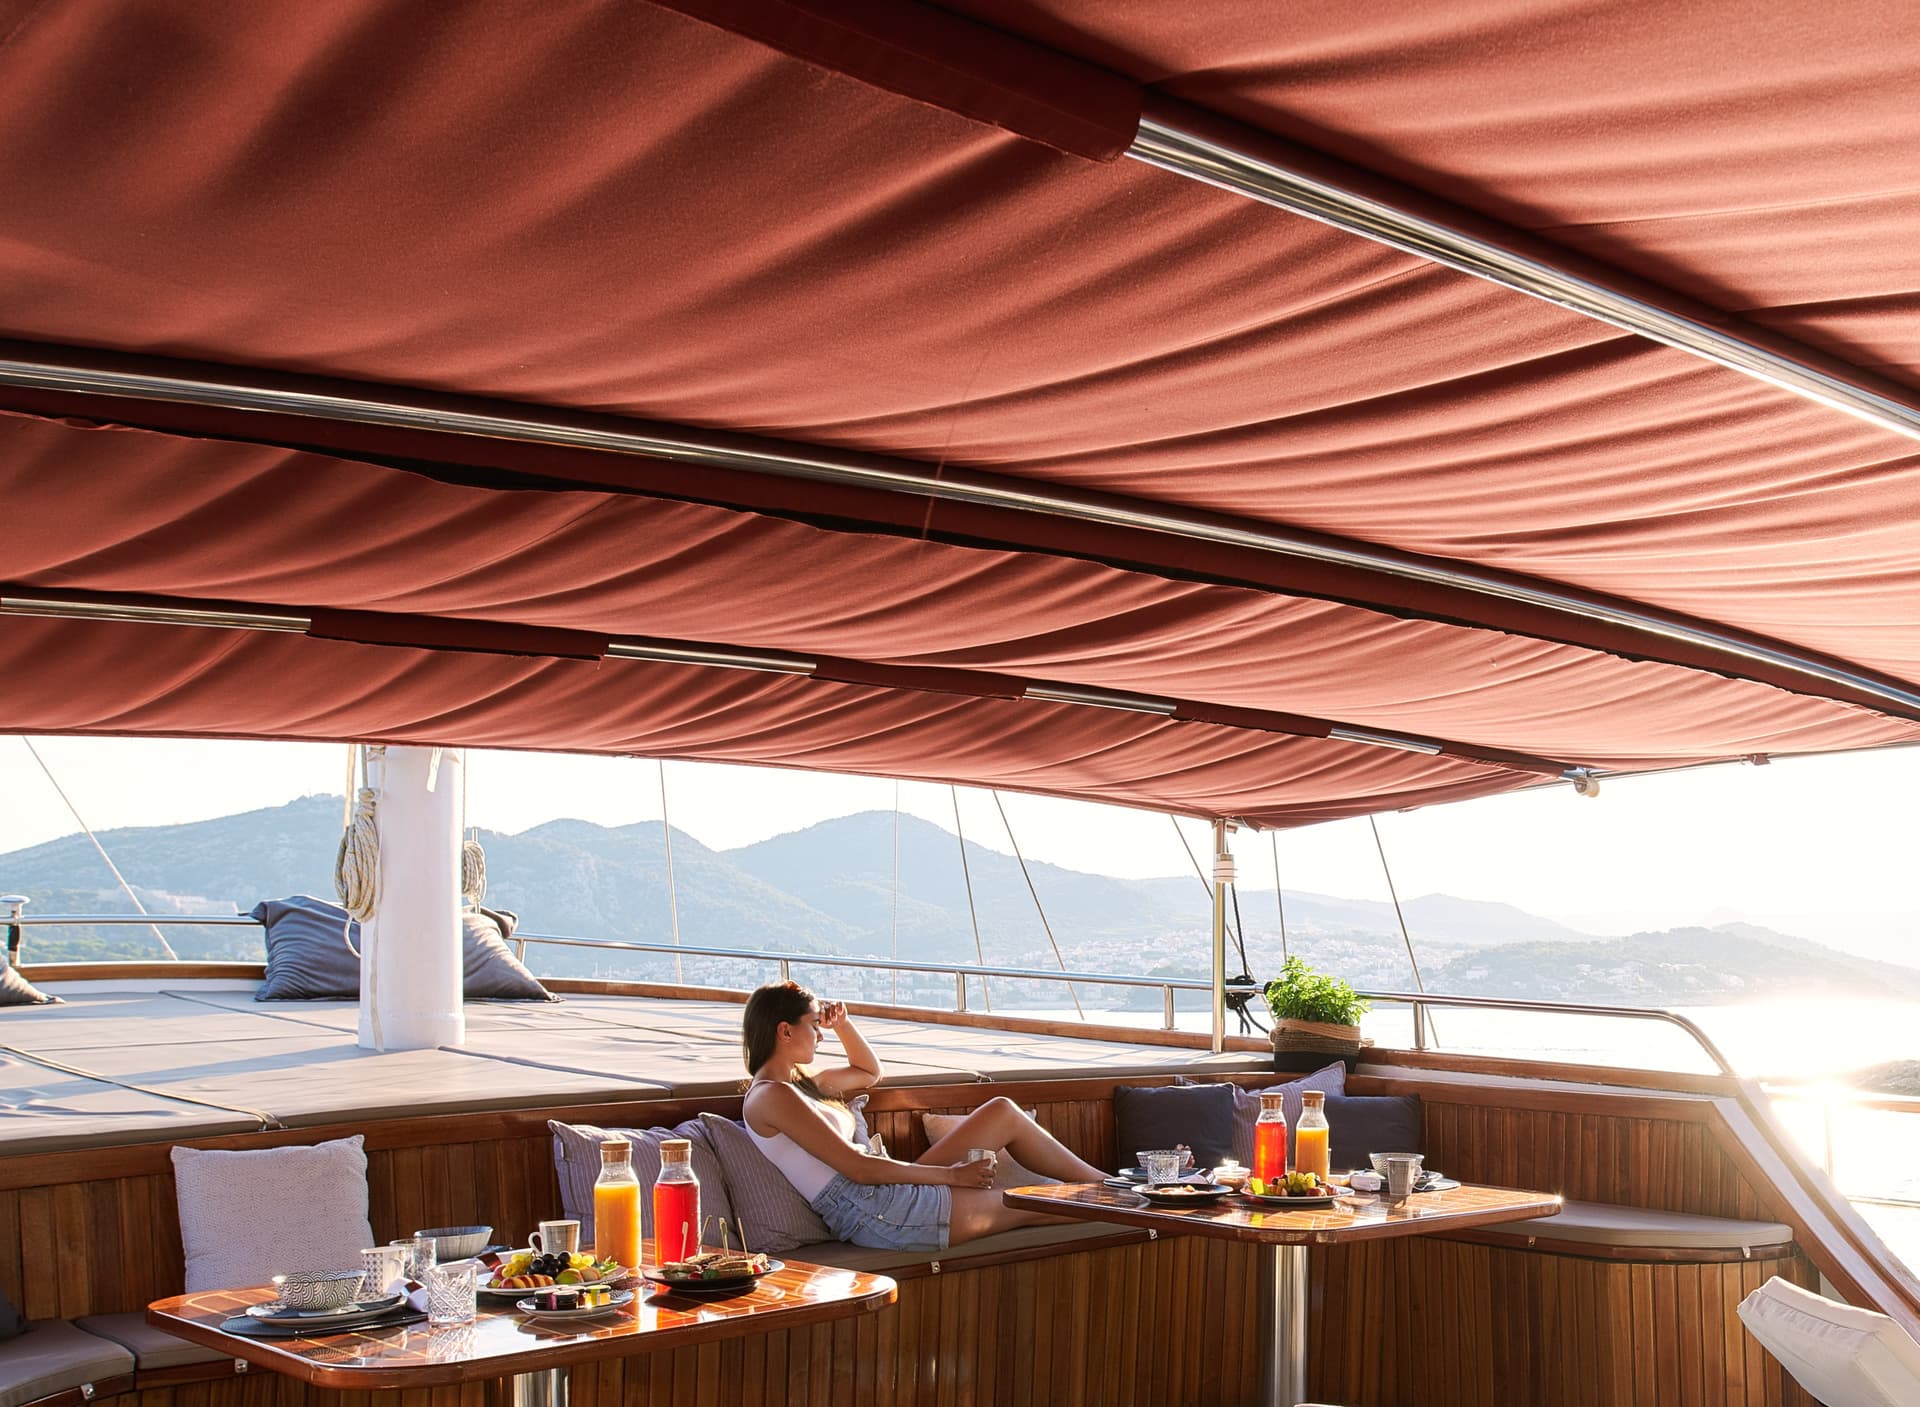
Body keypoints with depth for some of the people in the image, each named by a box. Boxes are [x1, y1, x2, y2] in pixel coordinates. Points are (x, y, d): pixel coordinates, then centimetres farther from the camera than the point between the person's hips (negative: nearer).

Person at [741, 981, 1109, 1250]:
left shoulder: (800, 1081, 16)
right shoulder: (771, 1096, -14)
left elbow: (869, 1072, 35)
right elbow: (858, 1168, -18)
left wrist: (842, 1023, 16)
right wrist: (951, 1175, -14)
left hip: (889, 1193, 10)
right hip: (875, 1214, -10)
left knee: (1004, 1113, 7)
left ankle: (1103, 1184, 17)